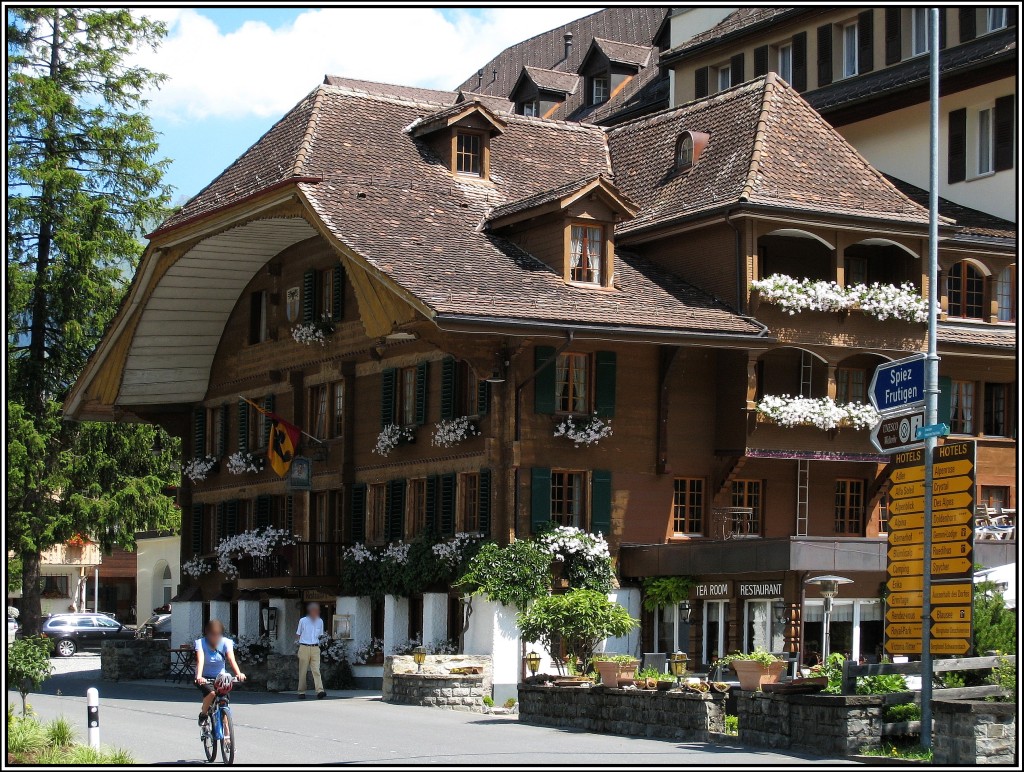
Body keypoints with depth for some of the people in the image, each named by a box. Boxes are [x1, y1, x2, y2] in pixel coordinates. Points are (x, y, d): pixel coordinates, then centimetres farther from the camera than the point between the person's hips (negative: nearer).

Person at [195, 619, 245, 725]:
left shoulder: (225, 643, -10)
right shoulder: (201, 643, -14)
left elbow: (231, 659, -24)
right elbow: (200, 660, -29)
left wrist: (238, 673, -42)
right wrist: (199, 676, -47)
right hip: (205, 678, -2)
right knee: (211, 693, -32)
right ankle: (203, 715, -7)